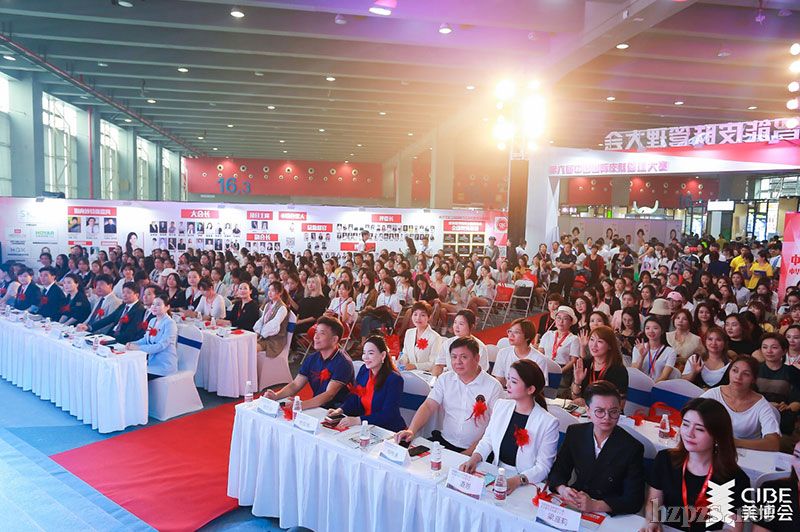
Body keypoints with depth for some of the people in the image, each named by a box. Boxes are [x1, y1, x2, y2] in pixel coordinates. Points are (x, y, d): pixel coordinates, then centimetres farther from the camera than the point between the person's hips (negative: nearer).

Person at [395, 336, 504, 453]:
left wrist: (470, 452, -15)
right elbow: (428, 406, -1)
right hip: (444, 441, 4)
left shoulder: (493, 386, -6)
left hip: (474, 451, -3)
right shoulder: (445, 379, 7)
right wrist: (411, 430, -17)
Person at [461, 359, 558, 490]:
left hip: (525, 485, -5)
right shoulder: (501, 405, 3)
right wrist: (474, 458, -10)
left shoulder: (549, 422, -12)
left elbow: (543, 467, -12)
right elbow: (487, 440, 8)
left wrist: (517, 480, -27)